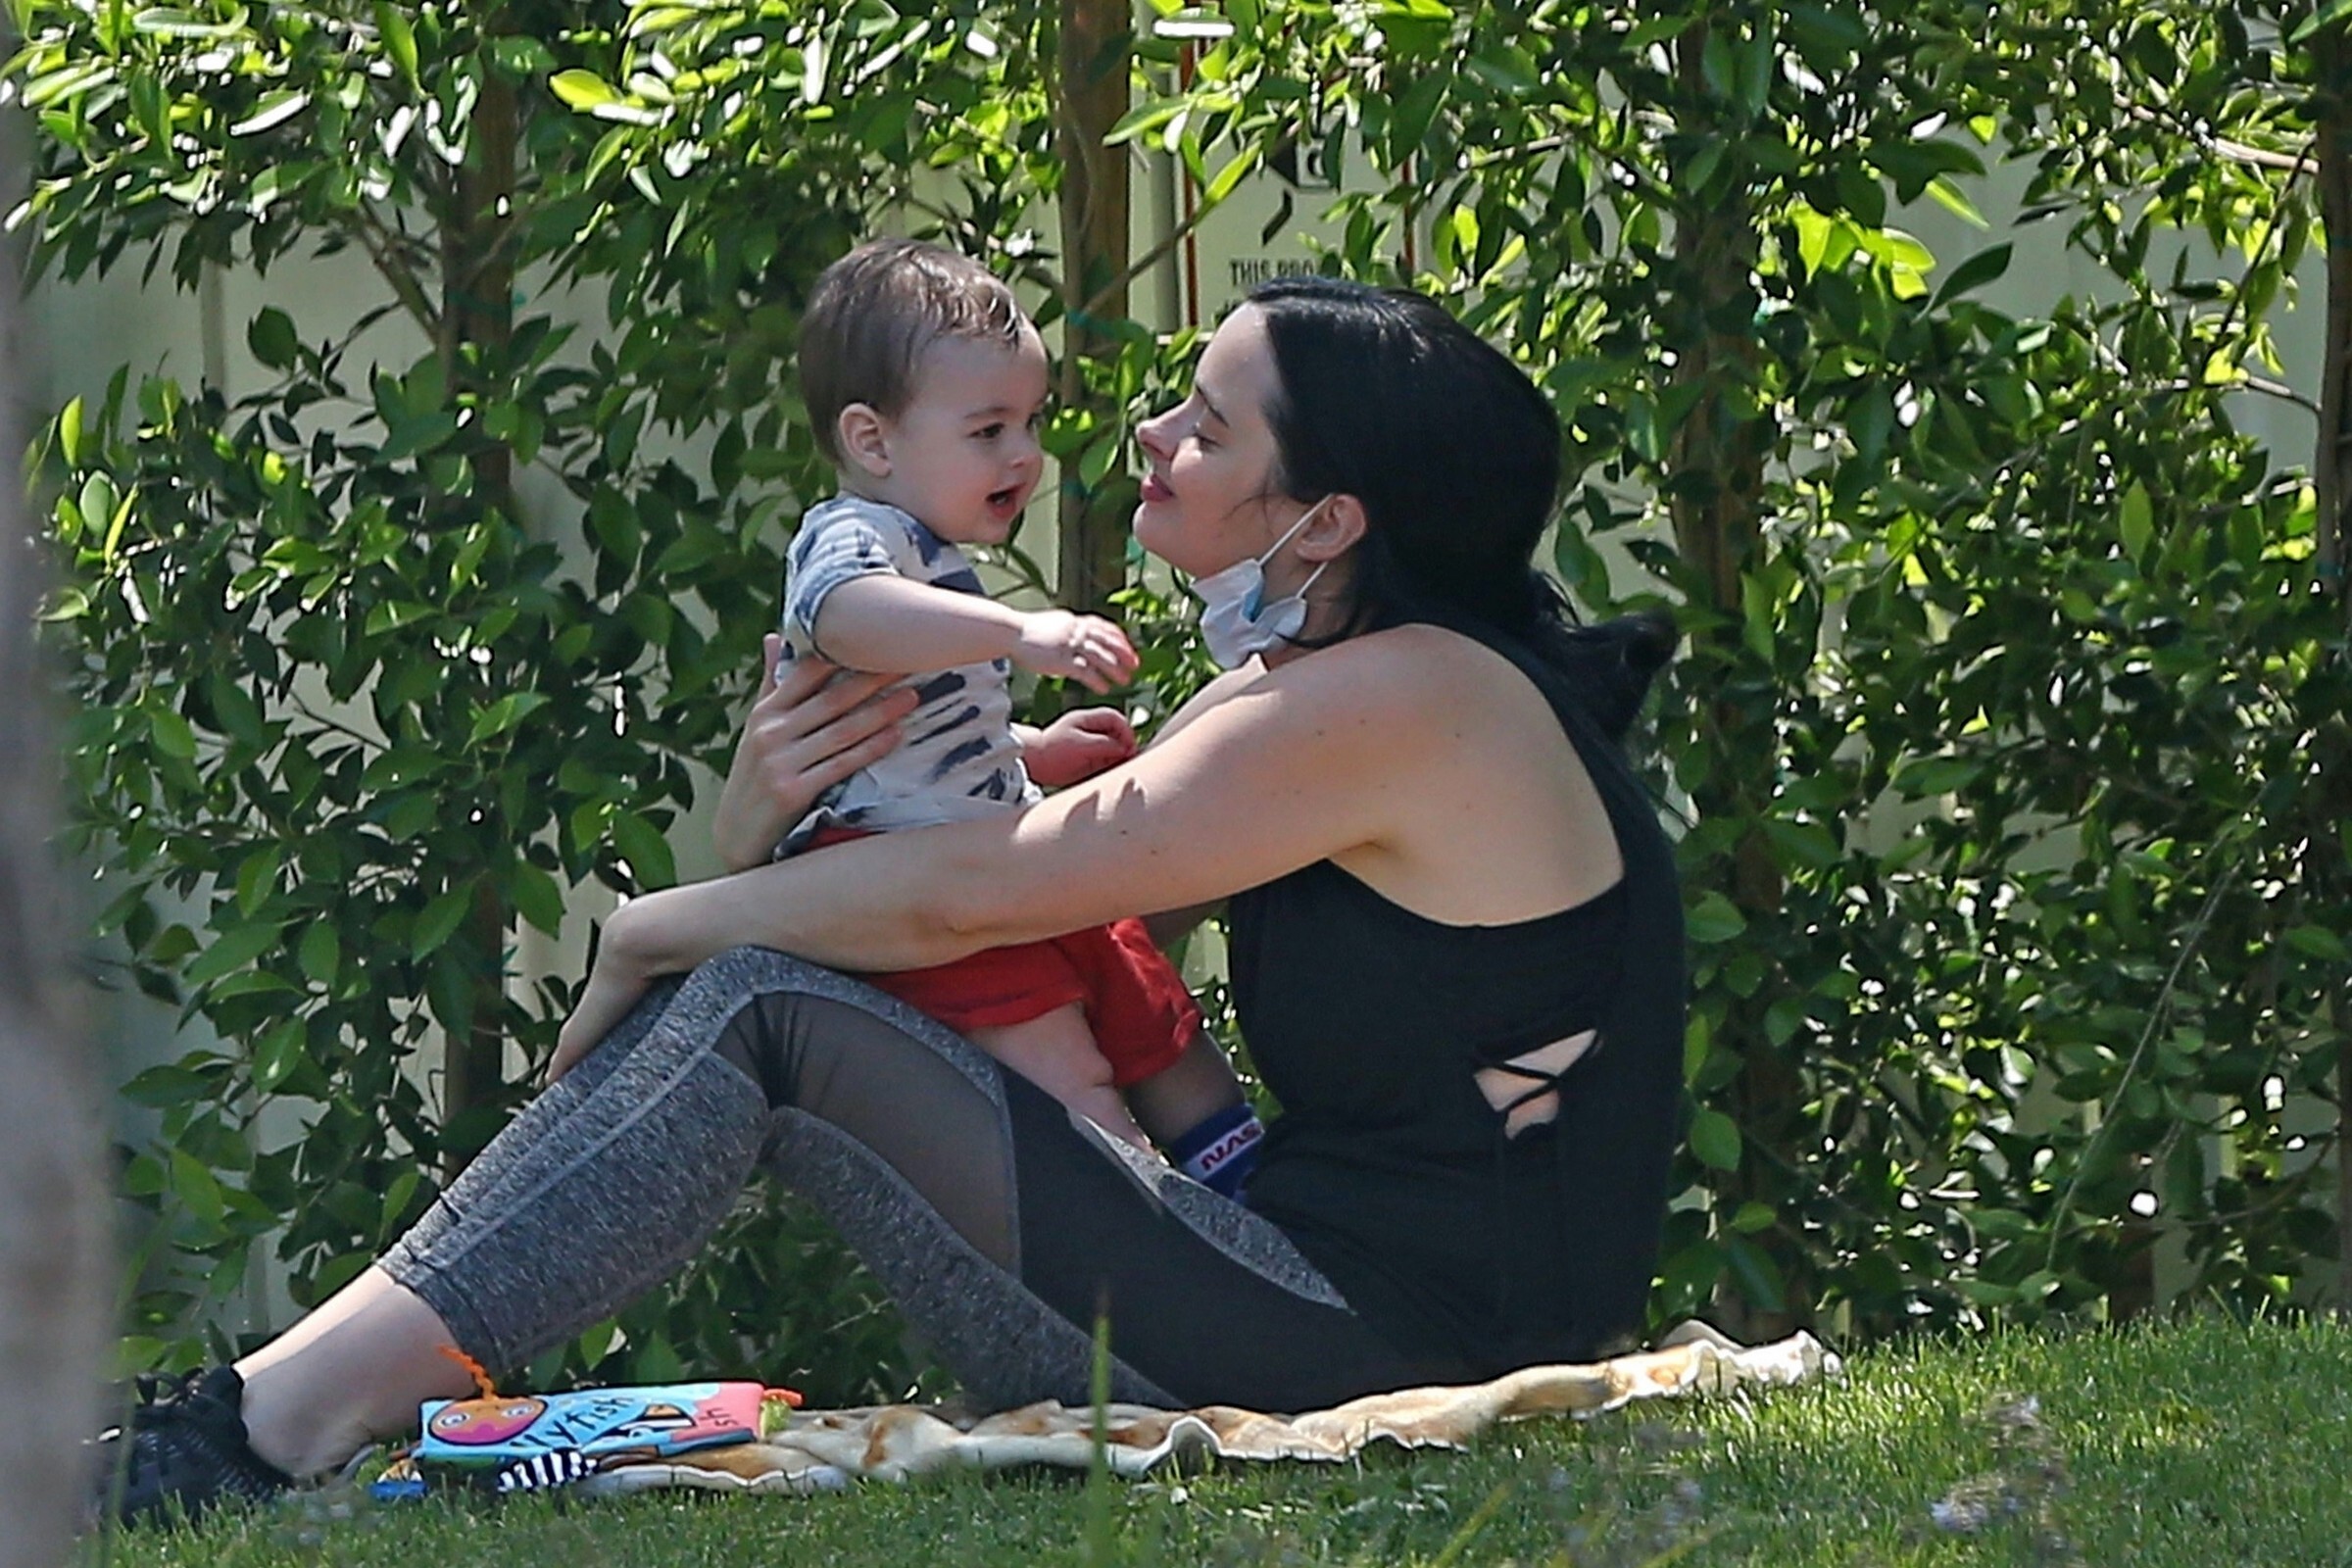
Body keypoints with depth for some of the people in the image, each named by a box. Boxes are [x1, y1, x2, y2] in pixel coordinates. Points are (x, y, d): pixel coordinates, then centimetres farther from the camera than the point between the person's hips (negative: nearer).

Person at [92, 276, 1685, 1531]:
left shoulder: (1410, 700, -15)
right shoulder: (1302, 687, 16)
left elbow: (972, 893, -13)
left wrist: (656, 929, -1)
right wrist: (786, 804, -5)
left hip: (1376, 1332, -10)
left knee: (759, 1015, -14)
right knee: (743, 994, 7)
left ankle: (274, 1426, -18)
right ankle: (304, 1386, 0)